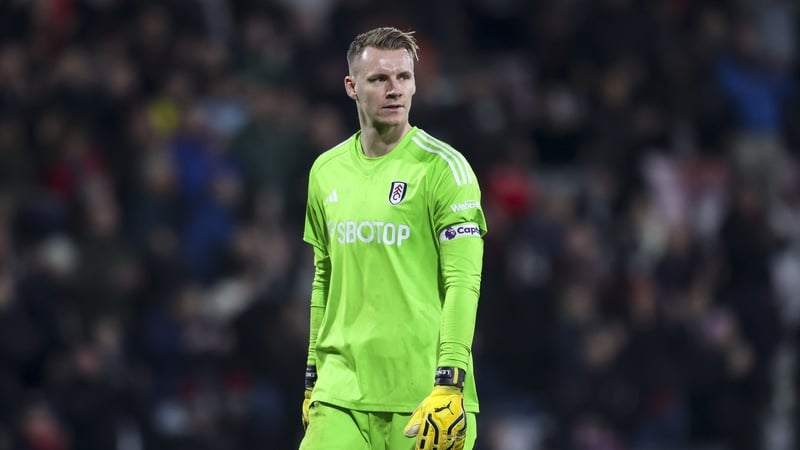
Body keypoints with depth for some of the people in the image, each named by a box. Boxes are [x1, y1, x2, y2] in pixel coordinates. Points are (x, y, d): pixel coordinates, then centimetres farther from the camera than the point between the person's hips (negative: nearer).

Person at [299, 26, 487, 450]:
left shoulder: (442, 167, -5)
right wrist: (314, 378, 18)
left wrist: (450, 386, -18)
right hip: (341, 391, 4)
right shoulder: (327, 171, 12)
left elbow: (463, 282, -11)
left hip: (422, 395, -4)